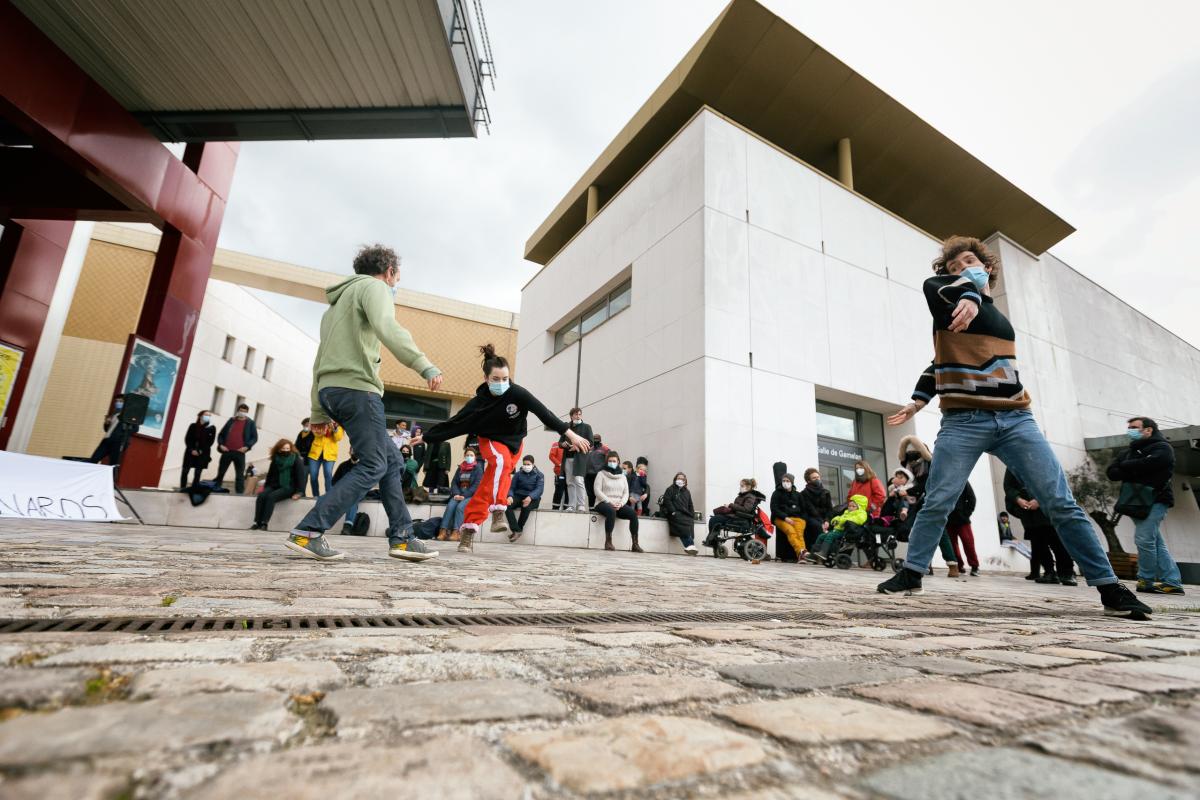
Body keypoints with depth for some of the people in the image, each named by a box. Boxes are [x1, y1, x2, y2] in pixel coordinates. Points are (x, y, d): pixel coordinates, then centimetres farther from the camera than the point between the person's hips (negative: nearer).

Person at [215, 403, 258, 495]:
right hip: (227, 451, 3)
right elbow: (221, 434, 15)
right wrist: (221, 444, -1)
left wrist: (247, 446, -12)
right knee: (220, 473, 9)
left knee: (240, 476, -1)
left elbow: (255, 437, 2)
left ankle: (239, 493, 1)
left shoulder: (250, 423, 6)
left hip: (240, 453, -3)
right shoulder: (231, 420, 14)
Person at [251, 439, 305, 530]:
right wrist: (265, 487, 14)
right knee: (261, 496, -22)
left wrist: (299, 492, -21)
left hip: (288, 487, -5)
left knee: (271, 497, -29)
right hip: (274, 485, 5)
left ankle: (264, 523, -31)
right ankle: (257, 522, -24)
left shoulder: (296, 459, -5)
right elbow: (270, 474, 22)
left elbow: (300, 476, -12)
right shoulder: (275, 459, 11)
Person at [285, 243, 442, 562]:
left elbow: (320, 361, 26)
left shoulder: (338, 301, 30)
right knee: (373, 466, -7)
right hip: (356, 386, -9)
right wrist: (424, 365, -30)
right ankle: (308, 531, -11)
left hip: (329, 389, 9)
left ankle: (401, 538, 7)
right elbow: (386, 326, -21)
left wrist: (319, 413, 24)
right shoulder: (373, 286, 3)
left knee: (392, 461, 9)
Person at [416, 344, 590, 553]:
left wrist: (570, 433, -34)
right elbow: (455, 423, -15)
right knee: (502, 462, -33)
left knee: (488, 486, -2)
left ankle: (468, 529, 7)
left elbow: (543, 413, -30)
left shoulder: (517, 393, -27)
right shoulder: (479, 402, -23)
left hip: (514, 442, 1)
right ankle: (498, 511, -30)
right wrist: (426, 438, -14)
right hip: (491, 440, -1)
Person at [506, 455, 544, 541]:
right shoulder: (518, 474, 12)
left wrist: (530, 497, -32)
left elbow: (539, 489, -11)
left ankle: (517, 530, -17)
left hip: (532, 498, -3)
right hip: (518, 496, 3)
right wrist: (510, 496, -21)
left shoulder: (539, 475, 4)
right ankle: (516, 530, -30)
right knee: (507, 505, -29)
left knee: (526, 507, -37)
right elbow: (511, 487, 4)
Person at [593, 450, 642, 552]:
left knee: (633, 513, -25)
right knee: (611, 511, -39)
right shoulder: (601, 474, 6)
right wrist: (610, 502, -16)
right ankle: (608, 542, -34)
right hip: (604, 503, -4)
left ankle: (635, 544, -24)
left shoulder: (623, 476, 18)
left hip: (619, 504, 4)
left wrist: (621, 503, -10)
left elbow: (626, 493, 10)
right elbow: (597, 491, -5)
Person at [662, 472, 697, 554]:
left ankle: (689, 547, -35)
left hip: (685, 514, 4)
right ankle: (689, 545, -37)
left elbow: (690, 505, 26)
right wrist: (673, 512, -14)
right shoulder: (670, 489, 11)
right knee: (683, 523, -32)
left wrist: (692, 515, 9)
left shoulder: (687, 492, 27)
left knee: (690, 521, -29)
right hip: (675, 513, -4)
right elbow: (667, 501, -3)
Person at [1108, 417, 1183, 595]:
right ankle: (1172, 582, 9)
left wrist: (1125, 466, -1)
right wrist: (1135, 473, -8)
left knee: (1144, 539, -14)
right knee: (1156, 543, 6)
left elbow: (1146, 464, -19)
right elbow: (1111, 472, 10)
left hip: (1155, 501, -7)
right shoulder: (1130, 452, 21)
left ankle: (1146, 580, -5)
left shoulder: (1162, 448, 0)